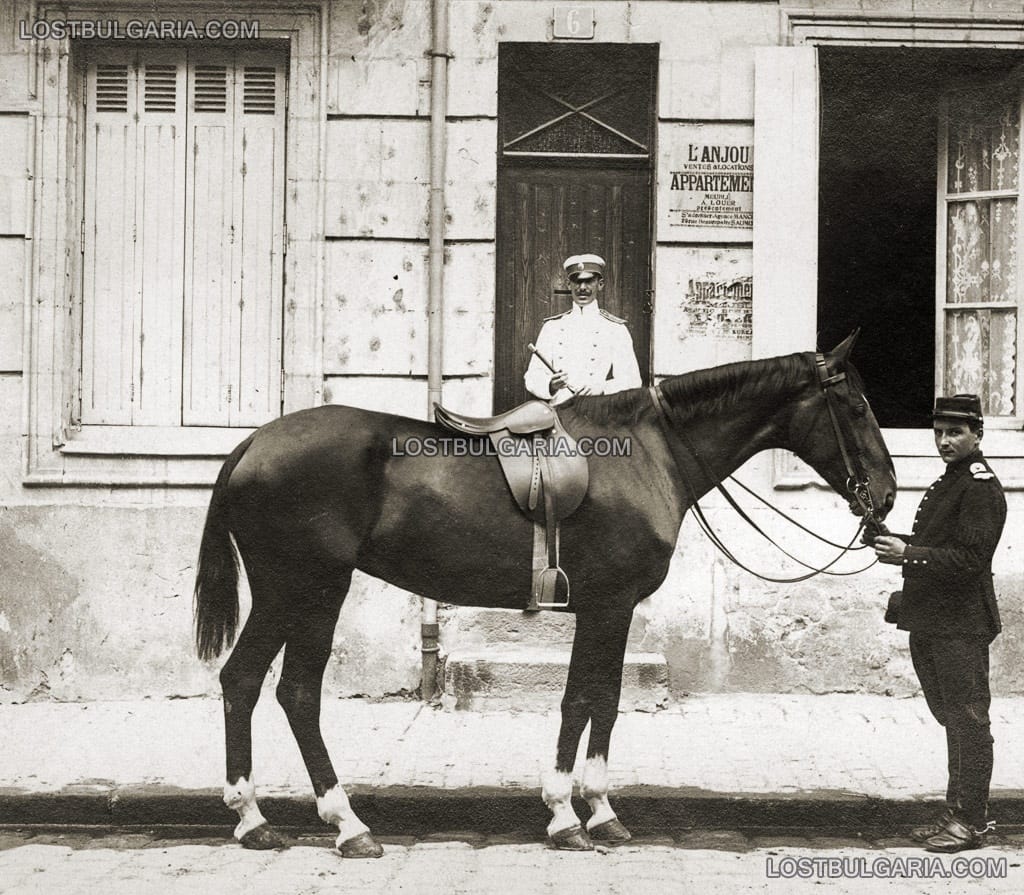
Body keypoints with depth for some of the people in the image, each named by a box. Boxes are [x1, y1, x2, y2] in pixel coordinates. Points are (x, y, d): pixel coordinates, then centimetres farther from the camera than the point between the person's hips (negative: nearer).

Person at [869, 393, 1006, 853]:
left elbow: (970, 559, -20)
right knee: (952, 720, 15)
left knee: (968, 720, -3)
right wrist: (896, 545, 6)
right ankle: (958, 812, 23)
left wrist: (908, 554, -24)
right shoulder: (947, 484, 19)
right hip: (930, 623, 10)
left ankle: (972, 822, 2)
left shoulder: (981, 487, -12)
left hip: (961, 625, -10)